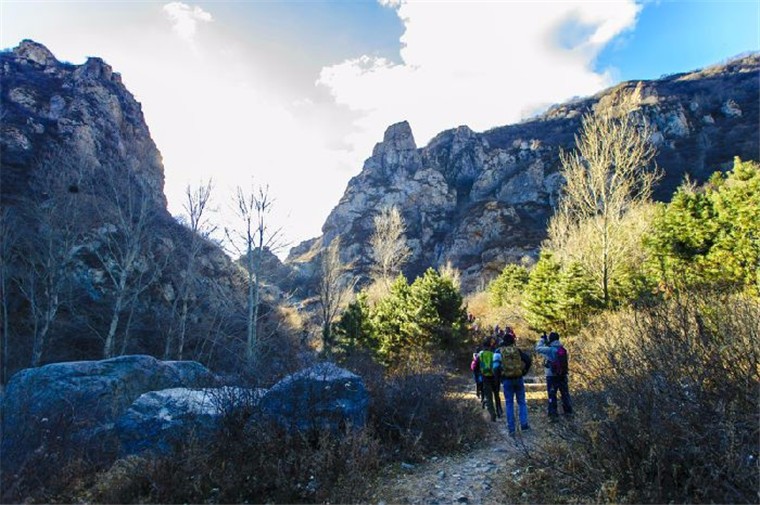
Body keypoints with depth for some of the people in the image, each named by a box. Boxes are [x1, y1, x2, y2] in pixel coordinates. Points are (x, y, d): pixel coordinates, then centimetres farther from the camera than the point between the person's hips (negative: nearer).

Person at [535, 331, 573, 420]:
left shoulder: (550, 350, -20)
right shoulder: (563, 349, 0)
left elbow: (538, 348, -13)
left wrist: (542, 339, -1)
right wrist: (546, 342, 10)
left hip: (552, 376, -6)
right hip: (563, 375, 6)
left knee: (552, 395, 5)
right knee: (565, 393, 19)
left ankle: (553, 414, 8)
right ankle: (568, 411, 32)